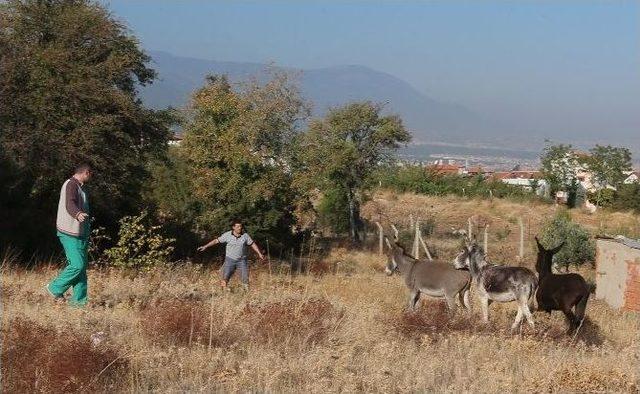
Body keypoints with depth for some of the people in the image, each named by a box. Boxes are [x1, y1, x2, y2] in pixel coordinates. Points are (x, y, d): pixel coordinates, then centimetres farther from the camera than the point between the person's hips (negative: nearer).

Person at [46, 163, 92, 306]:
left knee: (82, 265, 7)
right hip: (70, 233, -11)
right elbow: (70, 204, -32)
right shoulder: (71, 185, -14)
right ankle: (56, 288, -2)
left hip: (79, 233, 11)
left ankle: (79, 299, 8)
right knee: (77, 265, -16)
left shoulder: (78, 186, 19)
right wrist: (78, 214, -52)